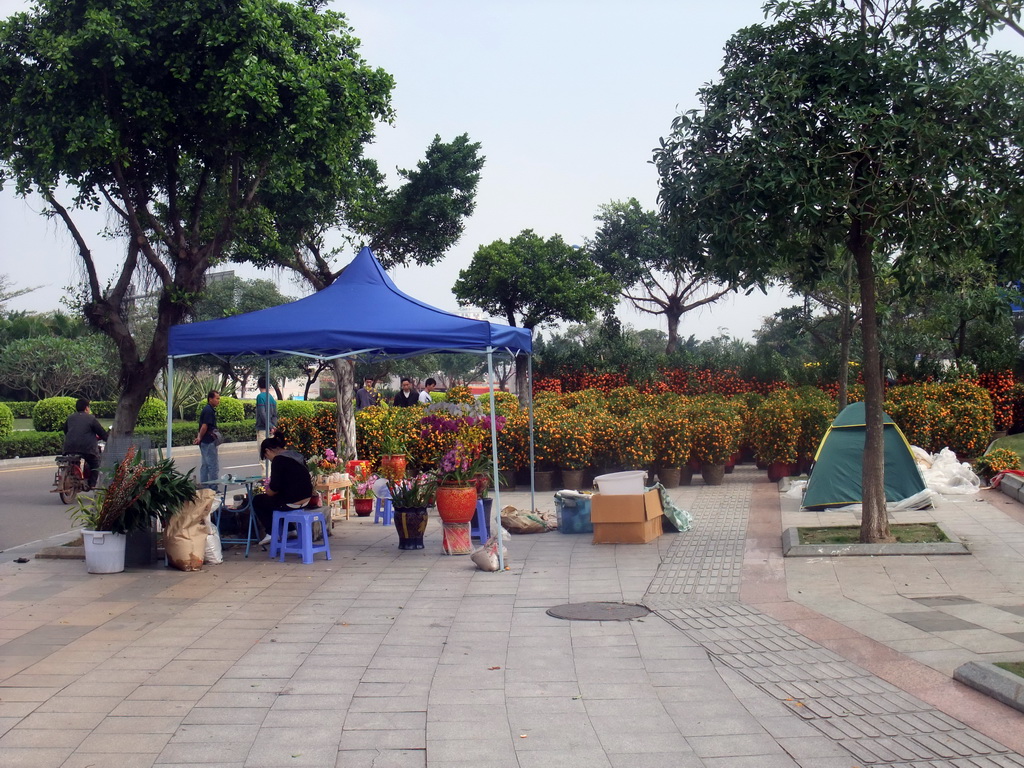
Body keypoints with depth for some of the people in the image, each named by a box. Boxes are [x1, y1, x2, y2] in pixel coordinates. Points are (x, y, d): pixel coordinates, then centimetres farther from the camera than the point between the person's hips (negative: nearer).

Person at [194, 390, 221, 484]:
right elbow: (204, 426, -21)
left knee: (205, 465, 13)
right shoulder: (209, 410, -16)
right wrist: (200, 438, -9)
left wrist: (199, 437, 6)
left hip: (205, 442, 10)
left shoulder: (208, 409, 16)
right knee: (213, 466, -5)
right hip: (209, 442, -10)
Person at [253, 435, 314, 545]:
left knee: (257, 500, 13)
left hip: (291, 503, -9)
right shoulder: (297, 456, 12)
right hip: (306, 500, 9)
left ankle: (270, 533, 8)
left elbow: (274, 488, -17)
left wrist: (267, 493, 5)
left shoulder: (278, 460, -14)